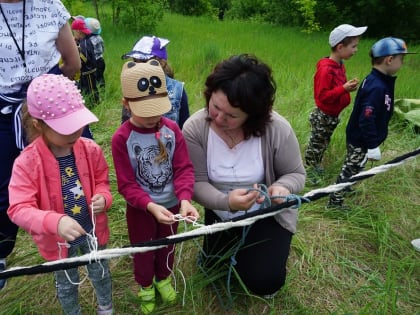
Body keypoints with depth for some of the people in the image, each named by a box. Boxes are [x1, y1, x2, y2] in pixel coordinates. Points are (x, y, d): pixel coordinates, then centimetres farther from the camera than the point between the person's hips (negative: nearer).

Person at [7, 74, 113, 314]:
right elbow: (18, 209, -28)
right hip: (58, 238, -2)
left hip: (92, 231, 3)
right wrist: (55, 222, -46)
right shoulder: (27, 162, -24)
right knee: (67, 283, 24)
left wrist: (103, 198, -24)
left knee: (101, 274, 27)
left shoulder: (91, 150, -15)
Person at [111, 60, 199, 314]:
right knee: (143, 251, 21)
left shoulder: (172, 129, -12)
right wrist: (151, 206, -33)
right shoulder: (122, 138, -21)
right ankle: (146, 286, 50)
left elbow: (184, 168, -14)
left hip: (171, 204, 3)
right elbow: (126, 184, -19)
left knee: (167, 246, 26)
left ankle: (164, 278, 55)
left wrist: (185, 199, -30)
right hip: (140, 208, -2)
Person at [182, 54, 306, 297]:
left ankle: (272, 247, 25)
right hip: (221, 215, 3)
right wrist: (226, 201, -42)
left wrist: (283, 187, -36)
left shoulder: (277, 129, -28)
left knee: (263, 282, -8)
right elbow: (197, 183, -22)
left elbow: (296, 174, -12)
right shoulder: (194, 128, -25)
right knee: (213, 268, 21)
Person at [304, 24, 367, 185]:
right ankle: (309, 170, 25)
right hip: (322, 116, -9)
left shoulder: (340, 65, 3)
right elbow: (323, 96, -29)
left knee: (324, 143, 23)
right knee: (316, 143, 8)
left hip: (333, 115, 9)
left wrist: (349, 86, 7)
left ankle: (317, 164, 41)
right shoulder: (326, 69, -27)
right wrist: (344, 89, -32)